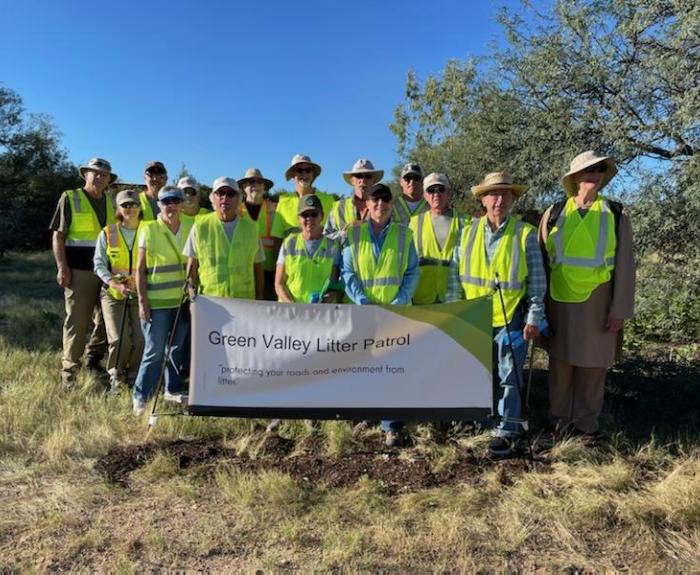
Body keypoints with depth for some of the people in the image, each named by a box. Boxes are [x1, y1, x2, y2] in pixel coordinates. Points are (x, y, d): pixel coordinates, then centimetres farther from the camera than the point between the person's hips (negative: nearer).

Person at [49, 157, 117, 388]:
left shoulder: (111, 202, 14)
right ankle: (69, 371, 6)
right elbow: (58, 236, -3)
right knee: (77, 321, -3)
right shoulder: (70, 198, 1)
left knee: (105, 319, 9)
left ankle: (93, 361, 25)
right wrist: (62, 267, -12)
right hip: (79, 271, -5)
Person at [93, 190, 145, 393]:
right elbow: (99, 264, 1)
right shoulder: (107, 233, 4)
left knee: (140, 339, -7)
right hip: (113, 294, 0)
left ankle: (134, 377, 17)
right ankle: (116, 376, 16)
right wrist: (115, 284, -13)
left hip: (140, 294, 0)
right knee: (119, 340, -9)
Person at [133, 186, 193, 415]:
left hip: (182, 300, 4)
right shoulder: (149, 230, -5)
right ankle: (140, 396, 11)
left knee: (177, 348, 13)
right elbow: (139, 269, -5)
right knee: (155, 351, -2)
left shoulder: (189, 228, 5)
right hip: (157, 302, -4)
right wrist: (142, 301, -10)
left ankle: (173, 389, 28)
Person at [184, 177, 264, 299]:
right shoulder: (200, 226, 3)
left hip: (244, 301, 1)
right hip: (208, 300, -1)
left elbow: (257, 267, 10)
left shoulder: (250, 227, 8)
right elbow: (192, 265, 6)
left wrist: (259, 301, 6)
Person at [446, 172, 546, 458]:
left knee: (509, 377, 3)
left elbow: (537, 280, -3)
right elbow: (455, 274, 5)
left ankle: (507, 431, 15)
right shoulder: (468, 231, 2)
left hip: (510, 318, -3)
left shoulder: (526, 233, -5)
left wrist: (534, 318, -6)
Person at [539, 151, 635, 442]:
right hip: (560, 301, 1)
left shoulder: (616, 215, 2)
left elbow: (624, 266, 0)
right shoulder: (554, 214, 3)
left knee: (593, 366, 6)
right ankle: (560, 419, 22)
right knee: (560, 363, 7)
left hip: (597, 301, 0)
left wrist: (619, 310, -5)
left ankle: (586, 423, 20)